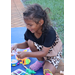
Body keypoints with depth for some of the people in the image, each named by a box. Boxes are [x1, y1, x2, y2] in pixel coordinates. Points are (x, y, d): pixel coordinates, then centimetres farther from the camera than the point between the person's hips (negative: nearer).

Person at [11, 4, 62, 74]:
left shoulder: (49, 32, -37)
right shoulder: (29, 30, -21)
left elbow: (44, 53, -32)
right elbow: (27, 44, -4)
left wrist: (26, 54, -40)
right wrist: (17, 45, -25)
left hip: (53, 52, -5)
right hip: (40, 49, 5)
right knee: (30, 42, -26)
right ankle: (40, 61, -1)